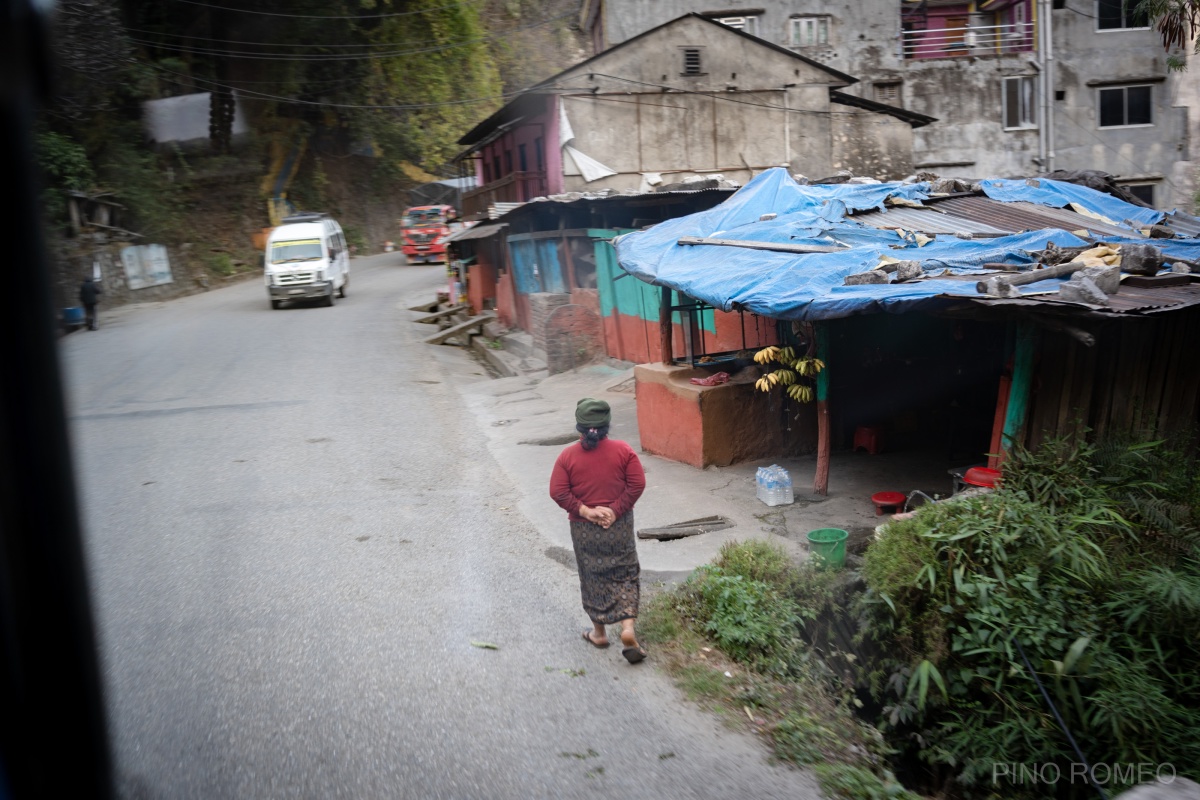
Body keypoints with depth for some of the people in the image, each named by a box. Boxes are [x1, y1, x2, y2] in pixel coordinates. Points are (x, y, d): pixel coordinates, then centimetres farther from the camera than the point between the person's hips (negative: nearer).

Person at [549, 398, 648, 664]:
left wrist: (584, 511, -10)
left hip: (584, 529, 0)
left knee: (593, 578, 14)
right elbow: (637, 484, -10)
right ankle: (628, 628, -5)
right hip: (619, 525, 0)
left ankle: (599, 632, 26)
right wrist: (615, 510, -10)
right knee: (625, 575, 10)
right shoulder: (623, 450, -7)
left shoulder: (568, 456, -8)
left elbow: (558, 492, -13)